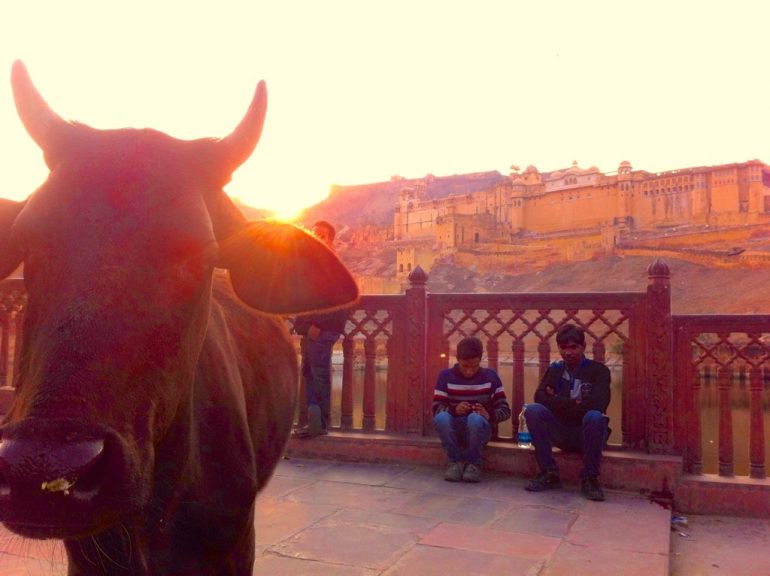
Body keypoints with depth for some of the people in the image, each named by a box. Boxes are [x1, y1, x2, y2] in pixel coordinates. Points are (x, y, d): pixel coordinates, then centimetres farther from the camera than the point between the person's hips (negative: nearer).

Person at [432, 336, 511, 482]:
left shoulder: (490, 376, -3)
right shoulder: (446, 376, -3)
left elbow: (505, 410, -4)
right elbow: (437, 408, -7)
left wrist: (489, 415, -25)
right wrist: (454, 410, -28)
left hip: (480, 430, -1)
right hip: (454, 430, 1)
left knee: (475, 418, -36)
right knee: (441, 417, -33)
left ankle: (474, 463, -9)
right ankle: (456, 461, -9)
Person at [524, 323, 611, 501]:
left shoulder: (598, 370, 0)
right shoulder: (554, 369, 9)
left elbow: (598, 404, -17)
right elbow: (540, 397, -7)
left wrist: (557, 403, -10)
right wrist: (574, 403, -17)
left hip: (586, 433, -3)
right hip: (561, 433, 3)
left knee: (594, 416, -36)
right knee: (533, 410, -24)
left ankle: (589, 478, -18)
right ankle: (549, 474, -16)